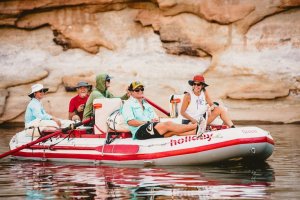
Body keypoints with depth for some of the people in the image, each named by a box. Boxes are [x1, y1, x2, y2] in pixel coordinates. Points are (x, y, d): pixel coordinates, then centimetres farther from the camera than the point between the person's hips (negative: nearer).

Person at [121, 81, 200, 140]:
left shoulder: (146, 103, 29)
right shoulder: (128, 104, 5)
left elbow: (155, 118, 22)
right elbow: (130, 121, -10)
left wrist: (156, 120, -3)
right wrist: (148, 122, -12)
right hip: (140, 132, -7)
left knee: (173, 131, -21)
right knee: (168, 124, -24)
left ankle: (196, 131, -39)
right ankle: (196, 126, -29)